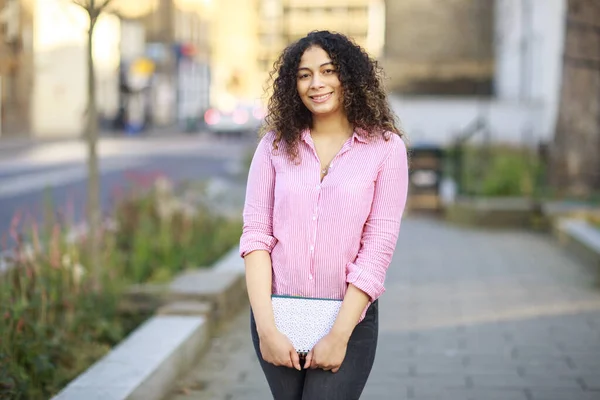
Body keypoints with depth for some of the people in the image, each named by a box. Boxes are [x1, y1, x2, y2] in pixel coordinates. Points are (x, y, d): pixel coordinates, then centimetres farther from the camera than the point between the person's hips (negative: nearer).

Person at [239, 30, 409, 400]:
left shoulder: (385, 148, -4)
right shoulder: (275, 144, 3)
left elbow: (378, 247, -8)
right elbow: (256, 234, -3)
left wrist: (339, 335, -13)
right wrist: (266, 327, -12)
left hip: (350, 320, -2)